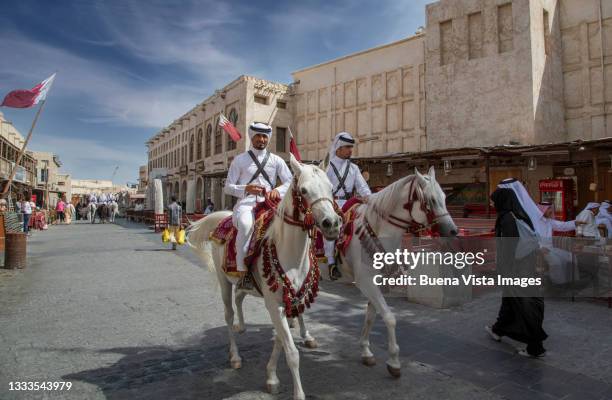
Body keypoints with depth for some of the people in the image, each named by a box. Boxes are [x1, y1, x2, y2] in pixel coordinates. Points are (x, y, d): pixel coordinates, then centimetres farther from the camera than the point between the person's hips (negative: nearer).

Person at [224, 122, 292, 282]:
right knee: (246, 224, -37)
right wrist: (246, 189, -12)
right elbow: (228, 187, 9)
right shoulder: (240, 159, 13)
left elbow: (290, 181, 8)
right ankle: (243, 272, -31)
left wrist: (278, 190, -15)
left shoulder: (276, 160, 17)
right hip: (246, 204, -2)